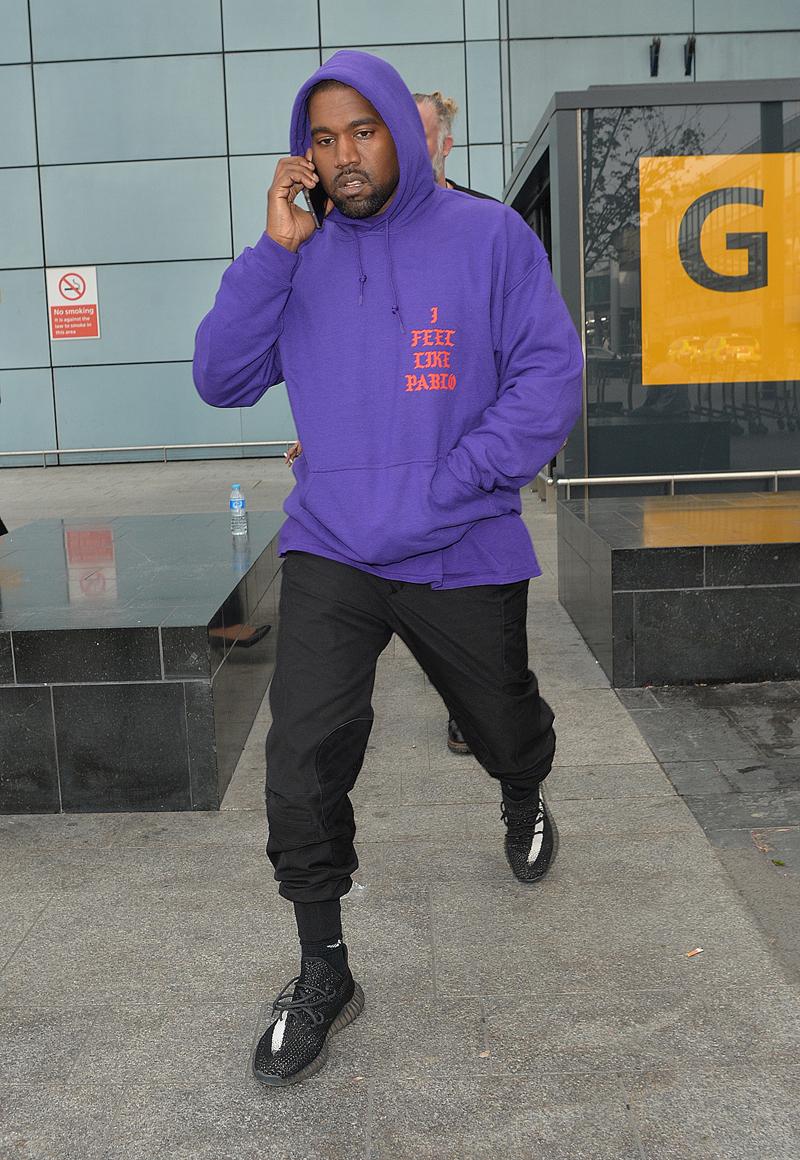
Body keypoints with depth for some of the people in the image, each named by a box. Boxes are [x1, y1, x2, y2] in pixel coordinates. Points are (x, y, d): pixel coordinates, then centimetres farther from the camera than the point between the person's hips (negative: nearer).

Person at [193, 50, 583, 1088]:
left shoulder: (489, 237, -4)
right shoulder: (301, 259, 5)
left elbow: (550, 377, -9)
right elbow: (223, 381, -1)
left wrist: (447, 484, -17)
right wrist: (275, 251, -11)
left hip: (464, 555, -1)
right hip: (328, 554, 2)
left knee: (505, 729, 18)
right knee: (303, 760, -9)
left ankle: (525, 802, 56)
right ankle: (324, 973, 9)